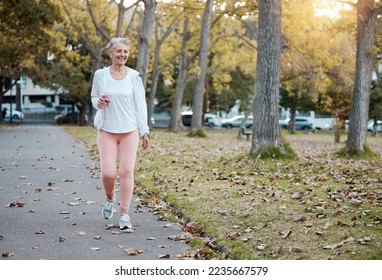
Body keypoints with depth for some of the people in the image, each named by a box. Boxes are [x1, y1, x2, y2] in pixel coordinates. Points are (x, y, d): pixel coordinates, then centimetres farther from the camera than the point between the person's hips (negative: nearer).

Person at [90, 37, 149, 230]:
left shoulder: (134, 76, 1)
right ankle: (109, 199, 24)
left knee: (127, 172, -4)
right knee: (108, 172, -9)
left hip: (129, 131, 0)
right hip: (107, 130, 0)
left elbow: (140, 105, 3)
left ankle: (124, 214, 6)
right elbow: (94, 98, 14)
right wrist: (98, 102, -11)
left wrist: (144, 131, 1)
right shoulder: (101, 74, 1)